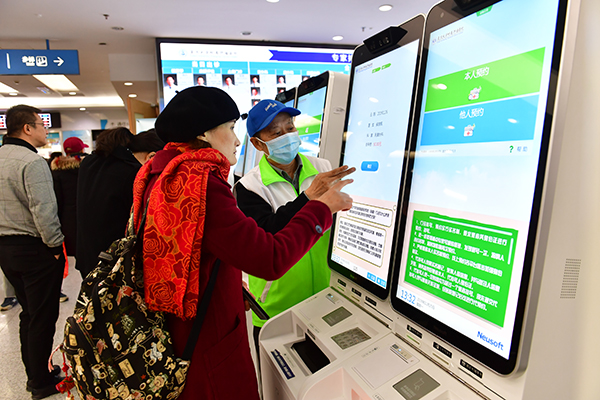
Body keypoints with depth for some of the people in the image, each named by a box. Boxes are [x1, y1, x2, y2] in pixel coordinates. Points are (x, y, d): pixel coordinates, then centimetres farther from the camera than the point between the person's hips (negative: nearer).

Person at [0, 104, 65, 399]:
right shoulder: (31, 162, -17)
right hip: (34, 248, -9)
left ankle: (34, 373, 33)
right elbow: (43, 210, -25)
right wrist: (56, 245, -14)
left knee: (28, 312, 20)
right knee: (43, 316, 4)